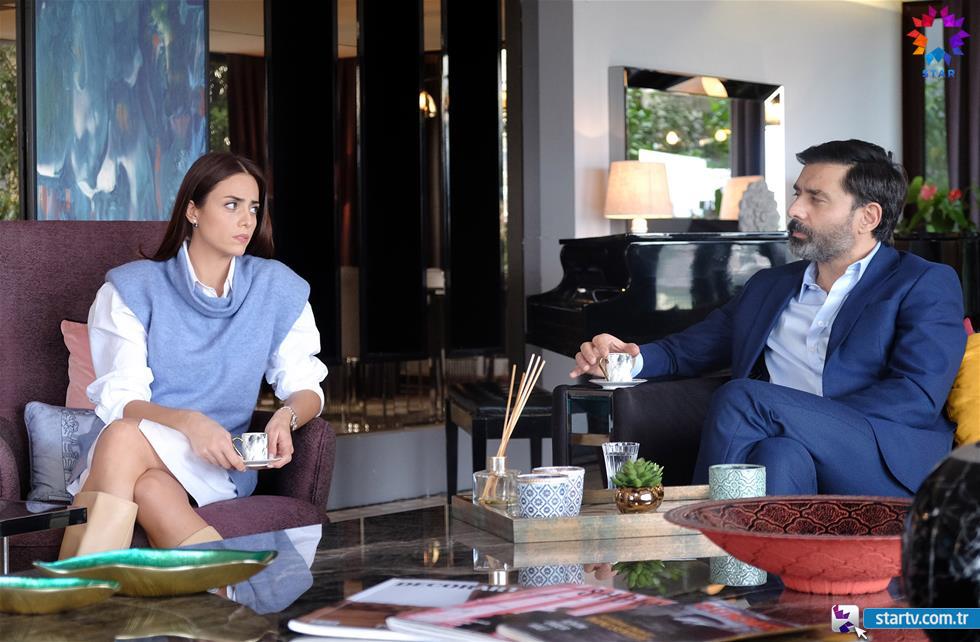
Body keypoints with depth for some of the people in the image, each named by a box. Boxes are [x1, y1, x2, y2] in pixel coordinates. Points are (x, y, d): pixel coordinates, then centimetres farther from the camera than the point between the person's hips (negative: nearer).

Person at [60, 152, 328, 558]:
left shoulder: (277, 289, 9)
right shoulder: (132, 289, 5)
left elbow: (306, 386, 8)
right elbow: (120, 399, -5)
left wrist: (287, 415, -19)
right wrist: (188, 422, -26)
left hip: (218, 466, 0)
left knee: (123, 438, -35)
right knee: (148, 486, -39)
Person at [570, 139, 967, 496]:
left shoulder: (926, 286, 10)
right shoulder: (768, 286, 29)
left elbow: (918, 397, -5)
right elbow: (688, 349, 30)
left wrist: (813, 422, -15)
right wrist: (633, 358, 6)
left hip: (893, 466, -4)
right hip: (792, 456, 4)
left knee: (743, 397, -26)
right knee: (780, 453, -34)